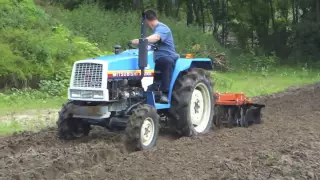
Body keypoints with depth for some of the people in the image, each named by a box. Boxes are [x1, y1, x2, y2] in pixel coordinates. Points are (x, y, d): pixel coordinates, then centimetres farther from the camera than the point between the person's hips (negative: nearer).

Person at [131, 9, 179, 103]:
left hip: (167, 58, -9)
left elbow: (155, 38, -34)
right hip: (157, 58, 9)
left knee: (167, 62, -41)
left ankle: (165, 93, -45)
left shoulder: (162, 28, -11)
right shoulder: (156, 29, 21)